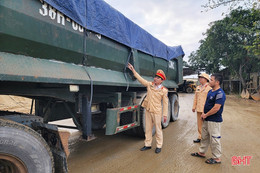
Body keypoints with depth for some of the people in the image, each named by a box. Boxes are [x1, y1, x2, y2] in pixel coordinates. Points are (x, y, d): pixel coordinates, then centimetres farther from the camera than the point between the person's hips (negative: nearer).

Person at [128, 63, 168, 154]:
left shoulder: (164, 90, -7)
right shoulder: (149, 84, 4)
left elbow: (165, 103, -6)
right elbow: (140, 79, 9)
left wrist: (165, 115, -7)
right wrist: (133, 70, 6)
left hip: (157, 112, -4)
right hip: (148, 110, 5)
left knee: (158, 129, 6)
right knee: (148, 128, 13)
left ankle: (159, 146, 20)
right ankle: (148, 144, 26)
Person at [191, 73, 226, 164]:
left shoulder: (220, 93, -21)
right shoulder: (211, 91, 10)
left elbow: (216, 108, -25)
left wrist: (206, 115, -14)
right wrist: (204, 113, 5)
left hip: (214, 121, -10)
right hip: (207, 119, 10)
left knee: (214, 139, 2)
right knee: (204, 136, 20)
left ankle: (217, 158, 17)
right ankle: (202, 152, 36)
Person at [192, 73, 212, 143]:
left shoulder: (209, 88, -6)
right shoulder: (198, 87, 15)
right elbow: (195, 98, 16)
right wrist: (194, 107, 12)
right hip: (199, 109, 6)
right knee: (199, 124, 11)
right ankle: (200, 137, 21)